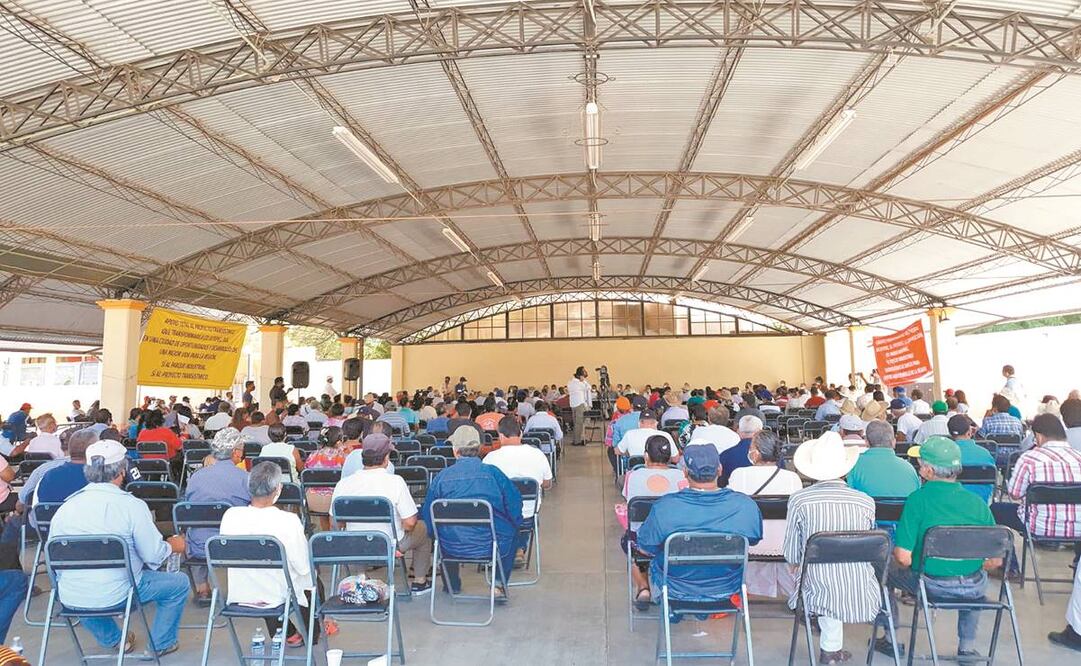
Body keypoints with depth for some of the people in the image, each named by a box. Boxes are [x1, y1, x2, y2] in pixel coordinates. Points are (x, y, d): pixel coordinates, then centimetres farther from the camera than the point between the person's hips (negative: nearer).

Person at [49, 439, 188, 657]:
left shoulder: (65, 507, -2)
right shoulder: (132, 505, -15)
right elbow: (154, 555, -12)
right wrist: (174, 546, 10)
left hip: (70, 598, 5)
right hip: (115, 595, -5)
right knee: (179, 583, 14)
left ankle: (112, 639, 41)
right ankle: (160, 644, 26)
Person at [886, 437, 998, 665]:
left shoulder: (918, 499, -15)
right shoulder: (978, 503, -3)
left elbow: (903, 557, -17)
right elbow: (996, 561, 0)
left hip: (932, 586, -4)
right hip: (973, 590, 4)